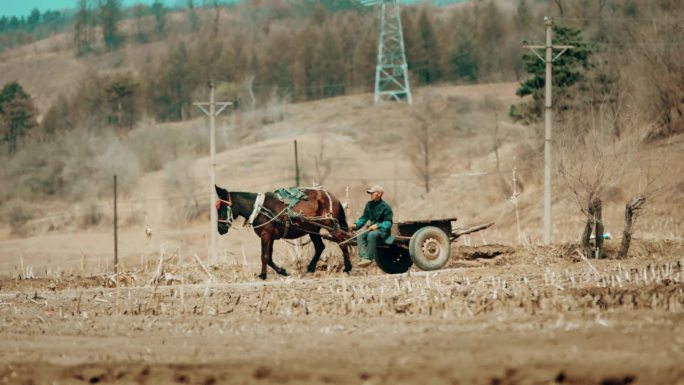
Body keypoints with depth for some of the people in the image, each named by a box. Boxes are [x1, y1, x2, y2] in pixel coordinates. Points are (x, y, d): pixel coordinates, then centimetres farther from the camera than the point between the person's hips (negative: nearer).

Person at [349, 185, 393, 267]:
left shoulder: (385, 207, -8)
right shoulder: (369, 205, 12)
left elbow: (388, 223, -12)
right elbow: (364, 218, 14)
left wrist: (378, 226, -29)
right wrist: (356, 225, -5)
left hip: (383, 230, -7)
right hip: (372, 229, 7)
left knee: (371, 235, -36)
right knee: (360, 237, -20)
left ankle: (370, 258, -32)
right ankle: (364, 257, -36)